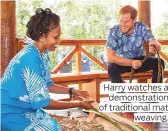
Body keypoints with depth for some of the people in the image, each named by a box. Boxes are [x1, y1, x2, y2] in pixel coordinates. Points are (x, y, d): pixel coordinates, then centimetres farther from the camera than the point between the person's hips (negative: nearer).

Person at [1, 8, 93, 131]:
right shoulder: (31, 59, -28)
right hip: (11, 113, -8)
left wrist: (74, 91, 1)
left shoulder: (42, 54, -1)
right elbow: (42, 102, -23)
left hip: (25, 109, 8)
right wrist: (79, 104, -16)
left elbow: (47, 85, 12)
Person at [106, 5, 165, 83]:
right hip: (122, 62, -2)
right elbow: (110, 57, -27)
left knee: (159, 62, -22)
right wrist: (130, 62, -38)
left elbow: (158, 47, -22)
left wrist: (155, 46, -49)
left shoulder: (142, 28, -17)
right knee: (112, 68, -33)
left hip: (139, 60, 2)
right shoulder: (114, 31, -21)